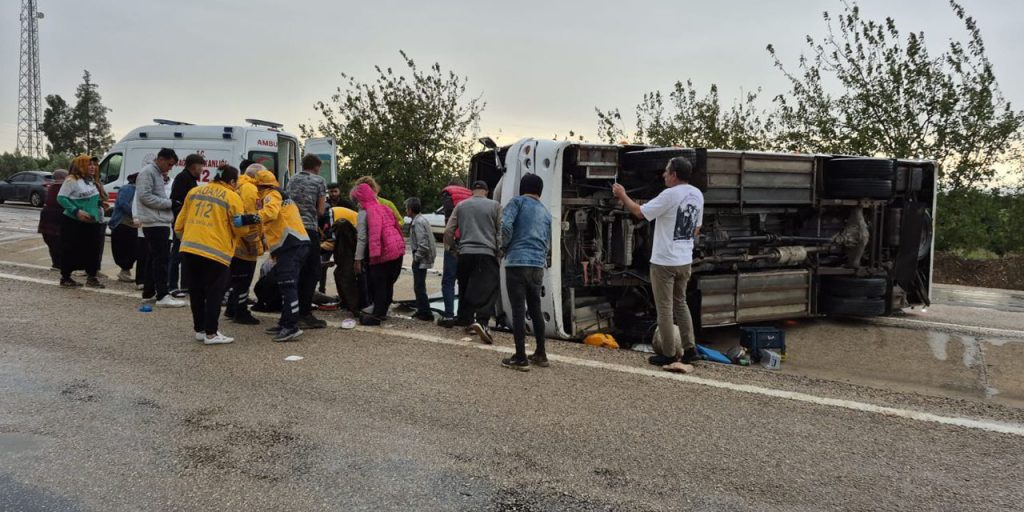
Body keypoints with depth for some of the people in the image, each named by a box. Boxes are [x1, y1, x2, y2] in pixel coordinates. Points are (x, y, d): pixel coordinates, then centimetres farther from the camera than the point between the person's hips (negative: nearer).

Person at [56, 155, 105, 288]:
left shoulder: (91, 181, 14)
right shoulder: (72, 180, -10)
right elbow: (61, 198, -15)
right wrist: (77, 211, -22)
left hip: (90, 223, 7)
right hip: (73, 222, -7)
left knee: (91, 250, 8)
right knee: (70, 250, 1)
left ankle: (91, 278, 16)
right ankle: (65, 278, 12)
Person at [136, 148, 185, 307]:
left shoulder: (158, 174, 19)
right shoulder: (148, 172, -10)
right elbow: (145, 196, -19)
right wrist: (169, 203, -17)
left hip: (159, 222, 10)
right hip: (155, 222, -10)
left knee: (153, 258, 13)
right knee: (161, 258, -12)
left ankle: (149, 293, 20)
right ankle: (162, 295, -13)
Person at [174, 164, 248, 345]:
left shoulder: (194, 191, 14)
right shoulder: (232, 197, -2)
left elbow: (180, 222, 18)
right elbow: (240, 229, -3)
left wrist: (182, 237, 32)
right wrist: (248, 221, 16)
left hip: (189, 249, 5)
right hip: (215, 252, -5)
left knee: (196, 292, 15)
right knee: (214, 293, 5)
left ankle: (199, 329, 25)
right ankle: (211, 333, 6)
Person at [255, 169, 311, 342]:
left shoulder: (272, 195, -2)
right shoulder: (282, 197, 28)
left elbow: (270, 213, -23)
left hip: (290, 246, -10)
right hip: (298, 244, 10)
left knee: (287, 285, -13)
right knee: (287, 285, 15)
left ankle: (291, 327, -17)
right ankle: (285, 323, 22)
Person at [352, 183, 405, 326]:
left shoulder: (364, 213, -3)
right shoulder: (383, 208, 16)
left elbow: (362, 238, -7)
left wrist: (358, 259, -4)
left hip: (382, 252, -6)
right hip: (398, 249, 7)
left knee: (379, 285, 1)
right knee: (389, 284, 14)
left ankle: (376, 316, 2)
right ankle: (382, 312, 22)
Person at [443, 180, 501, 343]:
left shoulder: (461, 206, 12)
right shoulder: (494, 206, 5)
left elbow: (448, 231, 10)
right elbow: (501, 231, 1)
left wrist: (452, 247, 24)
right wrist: (500, 249, 12)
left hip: (465, 253, 3)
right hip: (487, 253, -3)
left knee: (465, 288, 17)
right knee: (488, 290, -9)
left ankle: (465, 319, 23)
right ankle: (481, 321, -28)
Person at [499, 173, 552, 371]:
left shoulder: (518, 202, 2)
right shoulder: (545, 212, 20)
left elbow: (506, 224, -14)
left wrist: (505, 246, 1)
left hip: (517, 262, -6)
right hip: (538, 264, 6)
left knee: (518, 310, -5)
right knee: (535, 308, 16)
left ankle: (521, 358, -5)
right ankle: (540, 354, 21)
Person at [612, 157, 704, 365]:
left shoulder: (670, 195, -18)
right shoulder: (697, 195, 7)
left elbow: (640, 212, -13)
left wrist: (622, 195, 1)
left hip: (664, 261, -7)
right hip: (685, 260, 7)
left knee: (665, 308, 2)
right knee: (680, 303, 20)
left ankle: (668, 354, 8)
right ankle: (689, 349, 19)